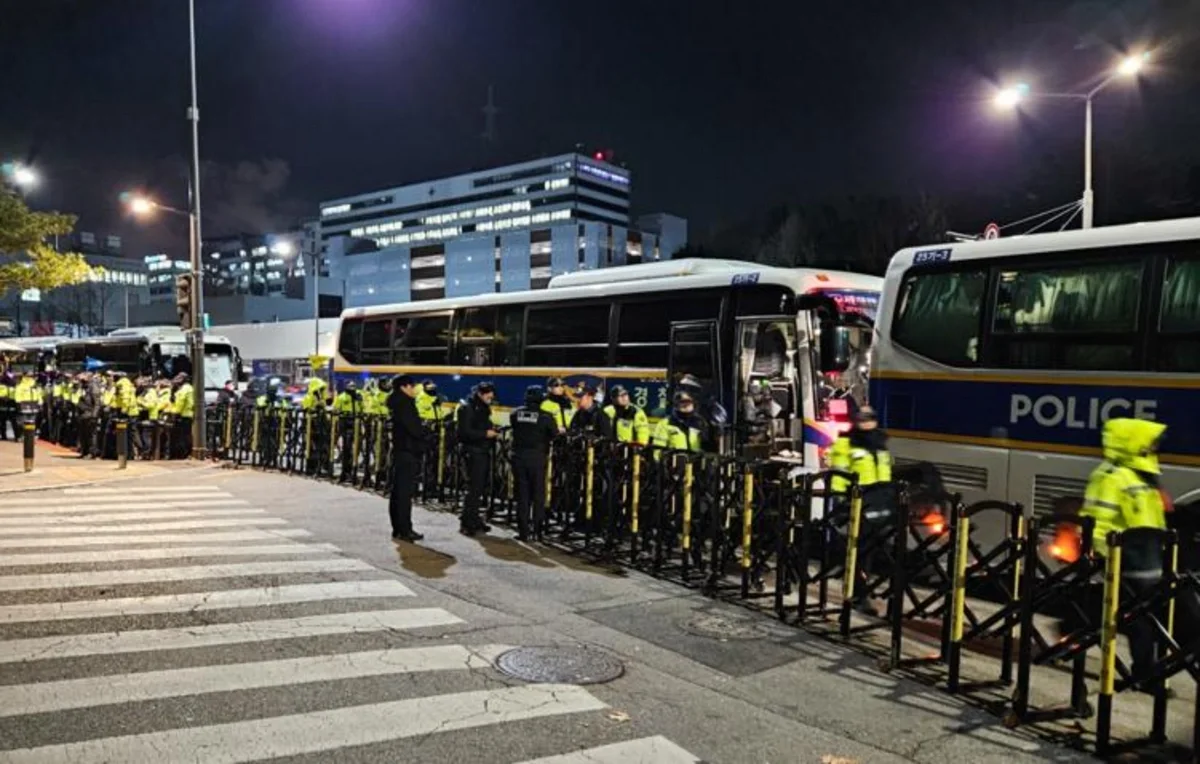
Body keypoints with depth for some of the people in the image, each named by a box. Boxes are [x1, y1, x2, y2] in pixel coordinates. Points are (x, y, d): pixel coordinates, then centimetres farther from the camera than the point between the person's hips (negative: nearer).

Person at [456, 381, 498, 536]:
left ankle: (474, 519, 18)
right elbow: (465, 432, -18)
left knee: (480, 488, 10)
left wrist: (493, 433, 5)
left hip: (484, 452, 9)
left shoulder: (484, 409, 18)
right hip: (473, 452, -9)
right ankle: (466, 523, -6)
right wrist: (485, 433, -21)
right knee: (474, 488, -10)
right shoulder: (467, 408, -9)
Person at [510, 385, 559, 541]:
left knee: (522, 495, 9)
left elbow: (514, 431, 9)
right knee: (538, 496, 8)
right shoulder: (545, 416, -10)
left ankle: (523, 531, 10)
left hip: (519, 457, 3)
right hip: (537, 458, -3)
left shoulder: (516, 414, -1)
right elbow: (555, 435, -4)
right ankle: (537, 531, 8)